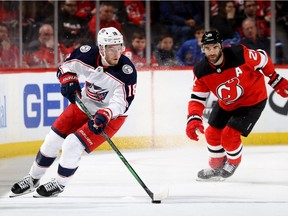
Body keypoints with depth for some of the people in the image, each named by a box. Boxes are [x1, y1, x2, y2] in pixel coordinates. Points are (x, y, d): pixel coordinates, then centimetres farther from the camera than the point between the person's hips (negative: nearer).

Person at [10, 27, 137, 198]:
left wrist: (104, 116, -45)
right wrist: (68, 81, -19)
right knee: (53, 140, 6)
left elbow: (122, 103, -30)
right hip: (84, 105, 5)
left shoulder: (127, 72, -30)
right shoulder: (88, 54, -19)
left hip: (111, 116, -5)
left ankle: (60, 184, 11)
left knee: (72, 145, -16)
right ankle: (33, 180, 28)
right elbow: (66, 66, 1)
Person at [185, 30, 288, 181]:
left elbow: (263, 60, -13)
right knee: (212, 134, 8)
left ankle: (232, 163, 18)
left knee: (229, 136, -14)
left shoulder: (239, 54, -31)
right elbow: (197, 98, -15)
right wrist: (193, 119, -33)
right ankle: (216, 167, 34)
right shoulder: (201, 71, -19)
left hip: (253, 101, -5)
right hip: (226, 104, 5)